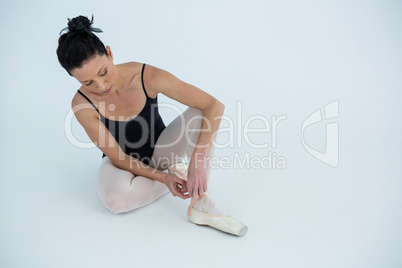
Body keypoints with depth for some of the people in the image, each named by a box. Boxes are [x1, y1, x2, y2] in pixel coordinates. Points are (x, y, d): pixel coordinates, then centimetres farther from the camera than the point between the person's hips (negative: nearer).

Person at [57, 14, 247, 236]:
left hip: (160, 150, 1)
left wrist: (198, 162, -41)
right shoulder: (82, 104, -24)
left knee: (199, 114, -28)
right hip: (124, 160, 0)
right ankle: (177, 174, -7)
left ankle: (201, 205, -27)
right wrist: (163, 177, -28)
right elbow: (118, 157, -17)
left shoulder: (148, 77, -27)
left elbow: (215, 106, -31)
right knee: (115, 200, -36)